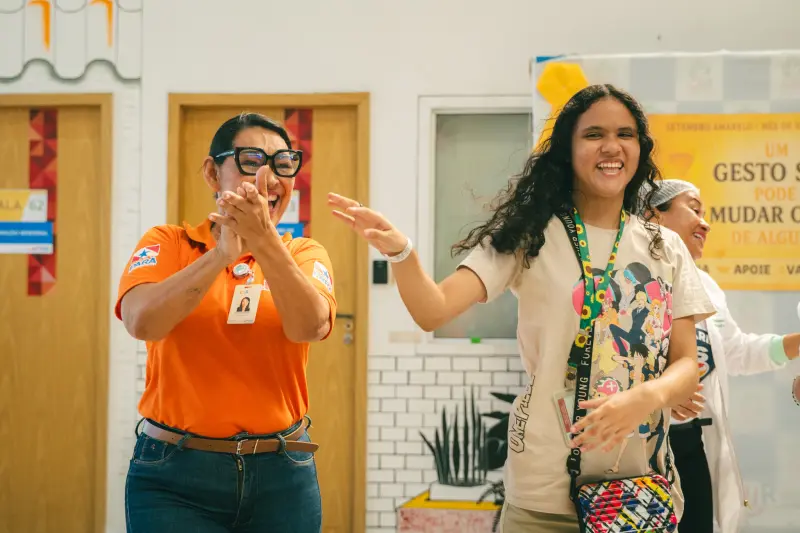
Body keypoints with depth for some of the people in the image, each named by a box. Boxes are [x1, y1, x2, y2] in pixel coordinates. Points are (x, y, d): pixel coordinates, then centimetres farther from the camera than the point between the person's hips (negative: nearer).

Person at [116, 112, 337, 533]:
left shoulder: (305, 254, 5)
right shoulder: (168, 243, 1)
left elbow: (309, 327, -15)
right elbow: (142, 322, -18)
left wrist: (264, 240, -27)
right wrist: (222, 254, -28)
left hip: (280, 476, 2)